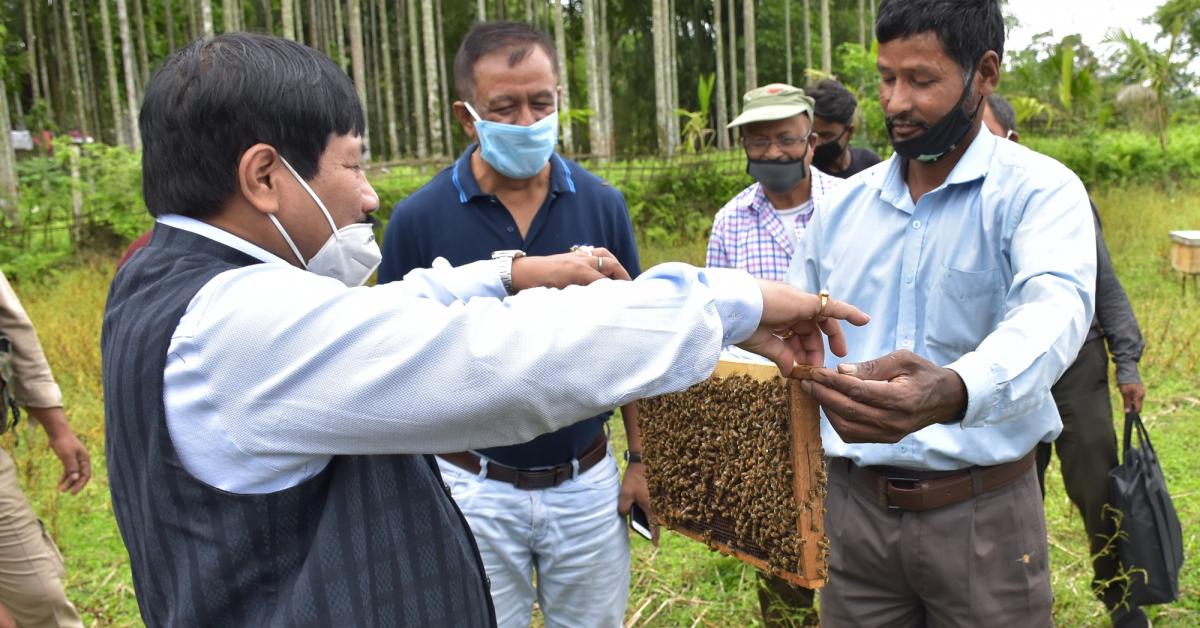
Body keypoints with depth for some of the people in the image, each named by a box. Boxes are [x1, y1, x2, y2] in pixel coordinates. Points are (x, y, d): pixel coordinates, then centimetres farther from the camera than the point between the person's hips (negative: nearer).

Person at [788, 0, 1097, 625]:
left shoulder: (1038, 190, -9)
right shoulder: (843, 205, 5)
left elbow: (1053, 311, -28)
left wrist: (954, 393, -49)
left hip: (981, 513, -3)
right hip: (853, 505, 4)